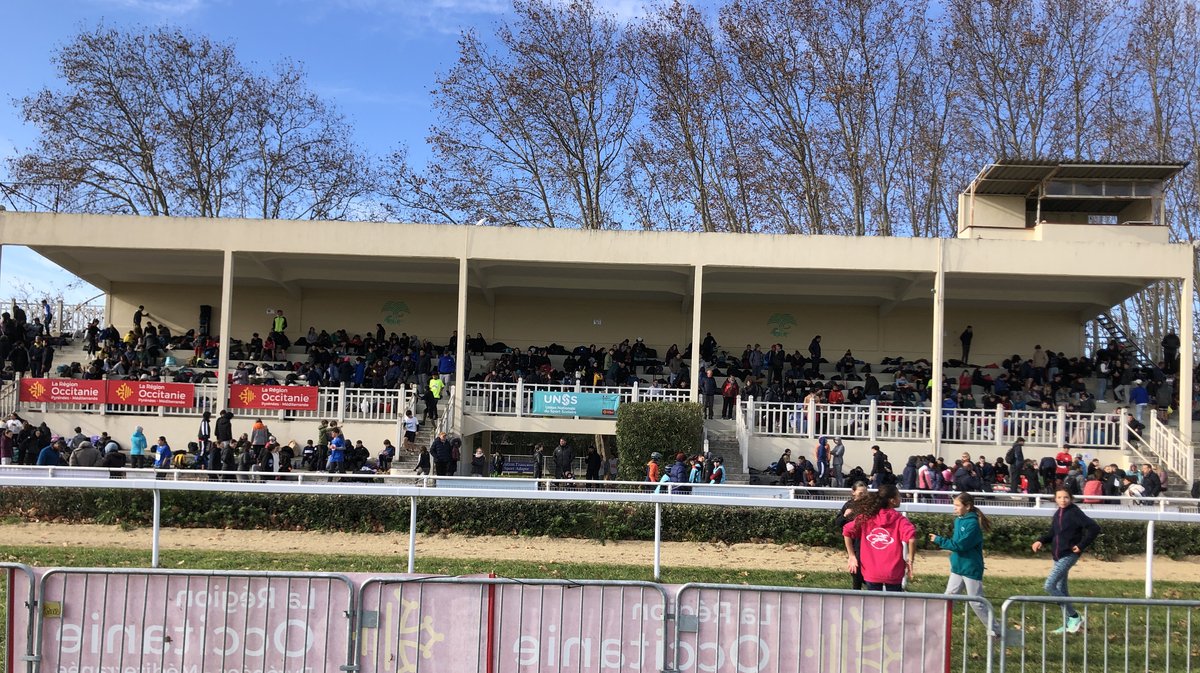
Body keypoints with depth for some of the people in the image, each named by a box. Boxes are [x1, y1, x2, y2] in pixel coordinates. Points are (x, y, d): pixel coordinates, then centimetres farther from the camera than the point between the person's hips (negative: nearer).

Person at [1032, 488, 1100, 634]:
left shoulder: (1075, 513, -13)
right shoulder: (1057, 514, 10)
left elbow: (1094, 528, -17)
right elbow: (1052, 534, 19)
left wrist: (1082, 545, -15)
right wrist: (1040, 541, 1)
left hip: (1069, 555, -8)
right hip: (1058, 556, 8)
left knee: (1049, 585, -13)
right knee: (1061, 589, 13)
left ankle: (1074, 617, -3)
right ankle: (1068, 624, 23)